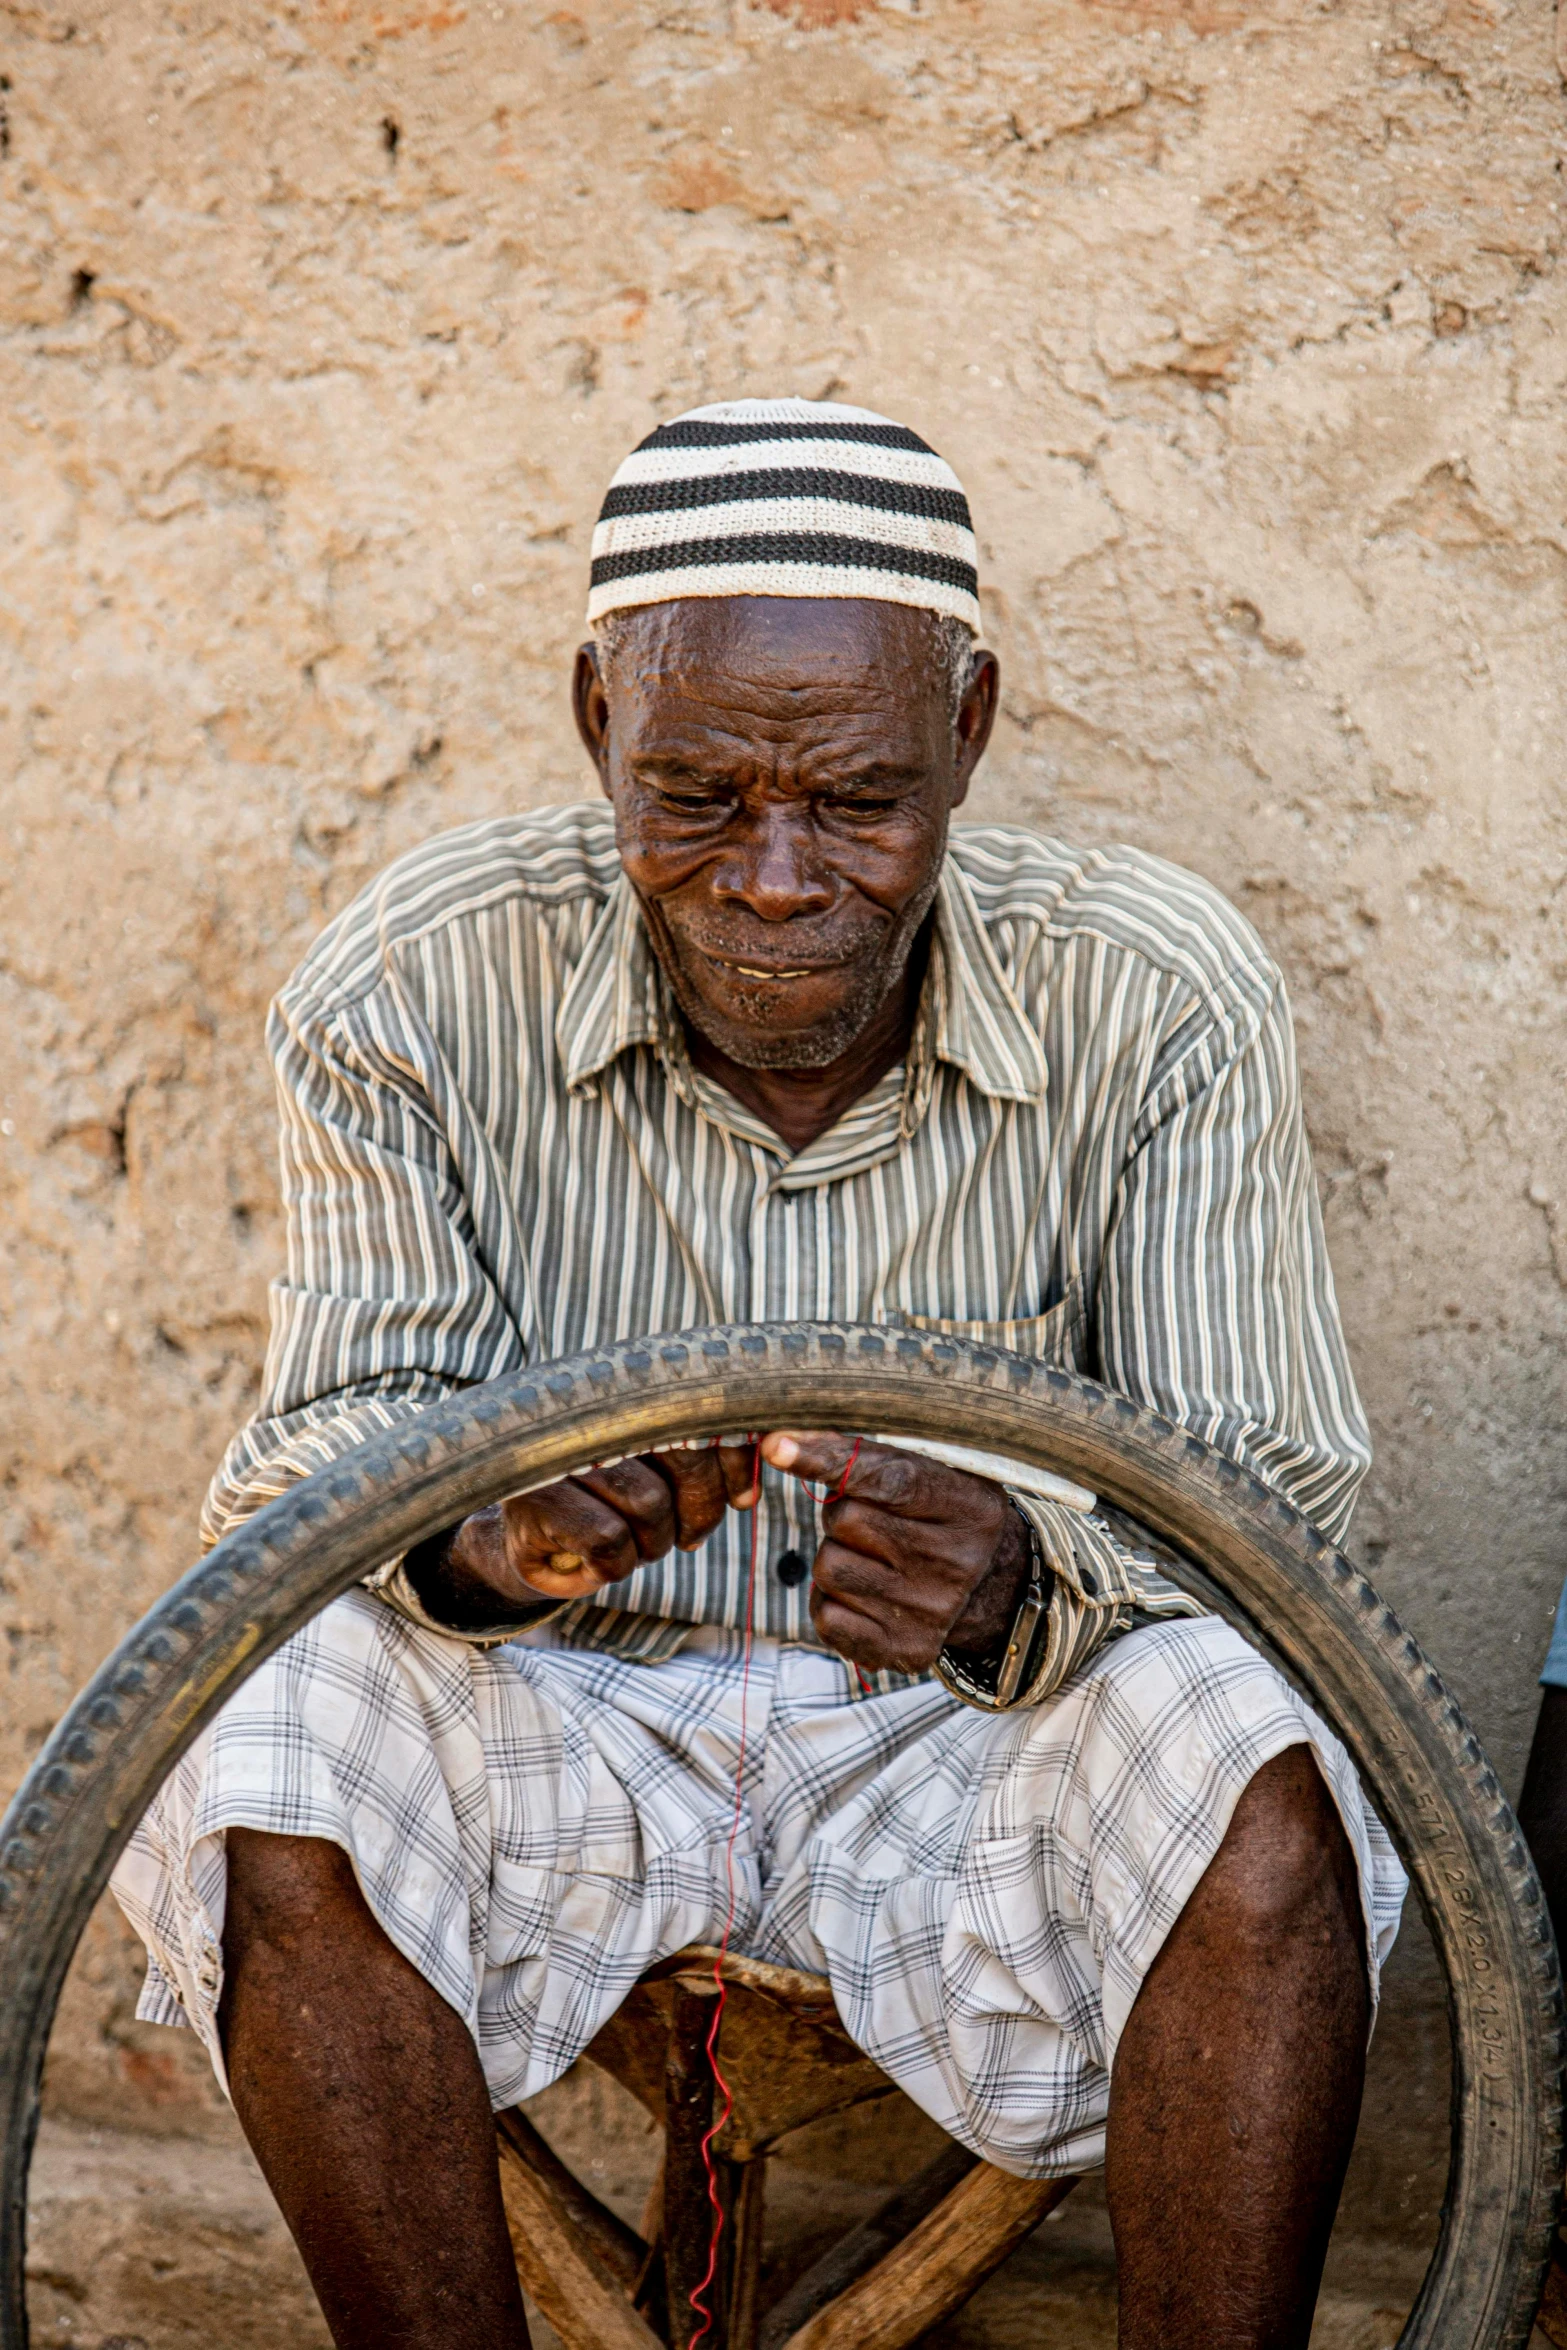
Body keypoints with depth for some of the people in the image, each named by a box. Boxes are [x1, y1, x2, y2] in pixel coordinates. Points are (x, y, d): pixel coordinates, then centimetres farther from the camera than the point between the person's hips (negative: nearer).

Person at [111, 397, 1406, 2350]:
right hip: (563, 1719, 1)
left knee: (1260, 1768, -31)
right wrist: (481, 1531, -34)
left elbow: (1275, 1506, -11)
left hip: (970, 1734, 0)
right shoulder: (419, 990, -11)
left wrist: (1022, 1578, -34)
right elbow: (315, 1450, -8)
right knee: (276, 1747, -30)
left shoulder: (1154, 996, -12)